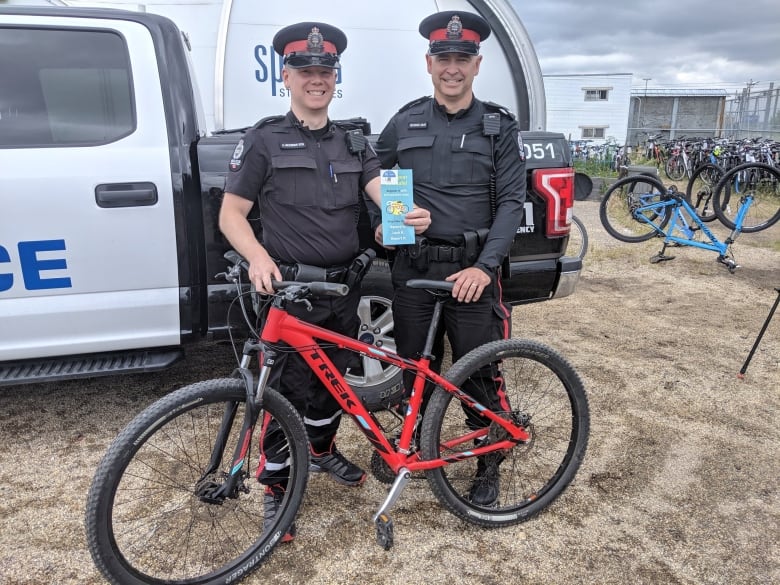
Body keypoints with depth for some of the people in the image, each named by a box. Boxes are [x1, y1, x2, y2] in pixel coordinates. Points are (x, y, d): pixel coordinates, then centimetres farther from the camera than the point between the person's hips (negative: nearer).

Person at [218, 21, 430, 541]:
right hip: (290, 289, -5)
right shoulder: (264, 141, -4)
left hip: (344, 288, 5)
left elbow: (384, 191, -6)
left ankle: (322, 449, 44)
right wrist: (258, 257, -25)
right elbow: (231, 213, -5)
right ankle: (276, 489, 20)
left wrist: (411, 214, -30)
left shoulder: (354, 144, 10)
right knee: (289, 391, 1)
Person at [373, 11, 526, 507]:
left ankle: (489, 466, 23)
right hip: (412, 267, 3)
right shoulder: (405, 123, 7)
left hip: (473, 270, -2)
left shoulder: (500, 127, 1)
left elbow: (512, 202, -6)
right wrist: (380, 221, 0)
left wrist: (484, 267, -17)